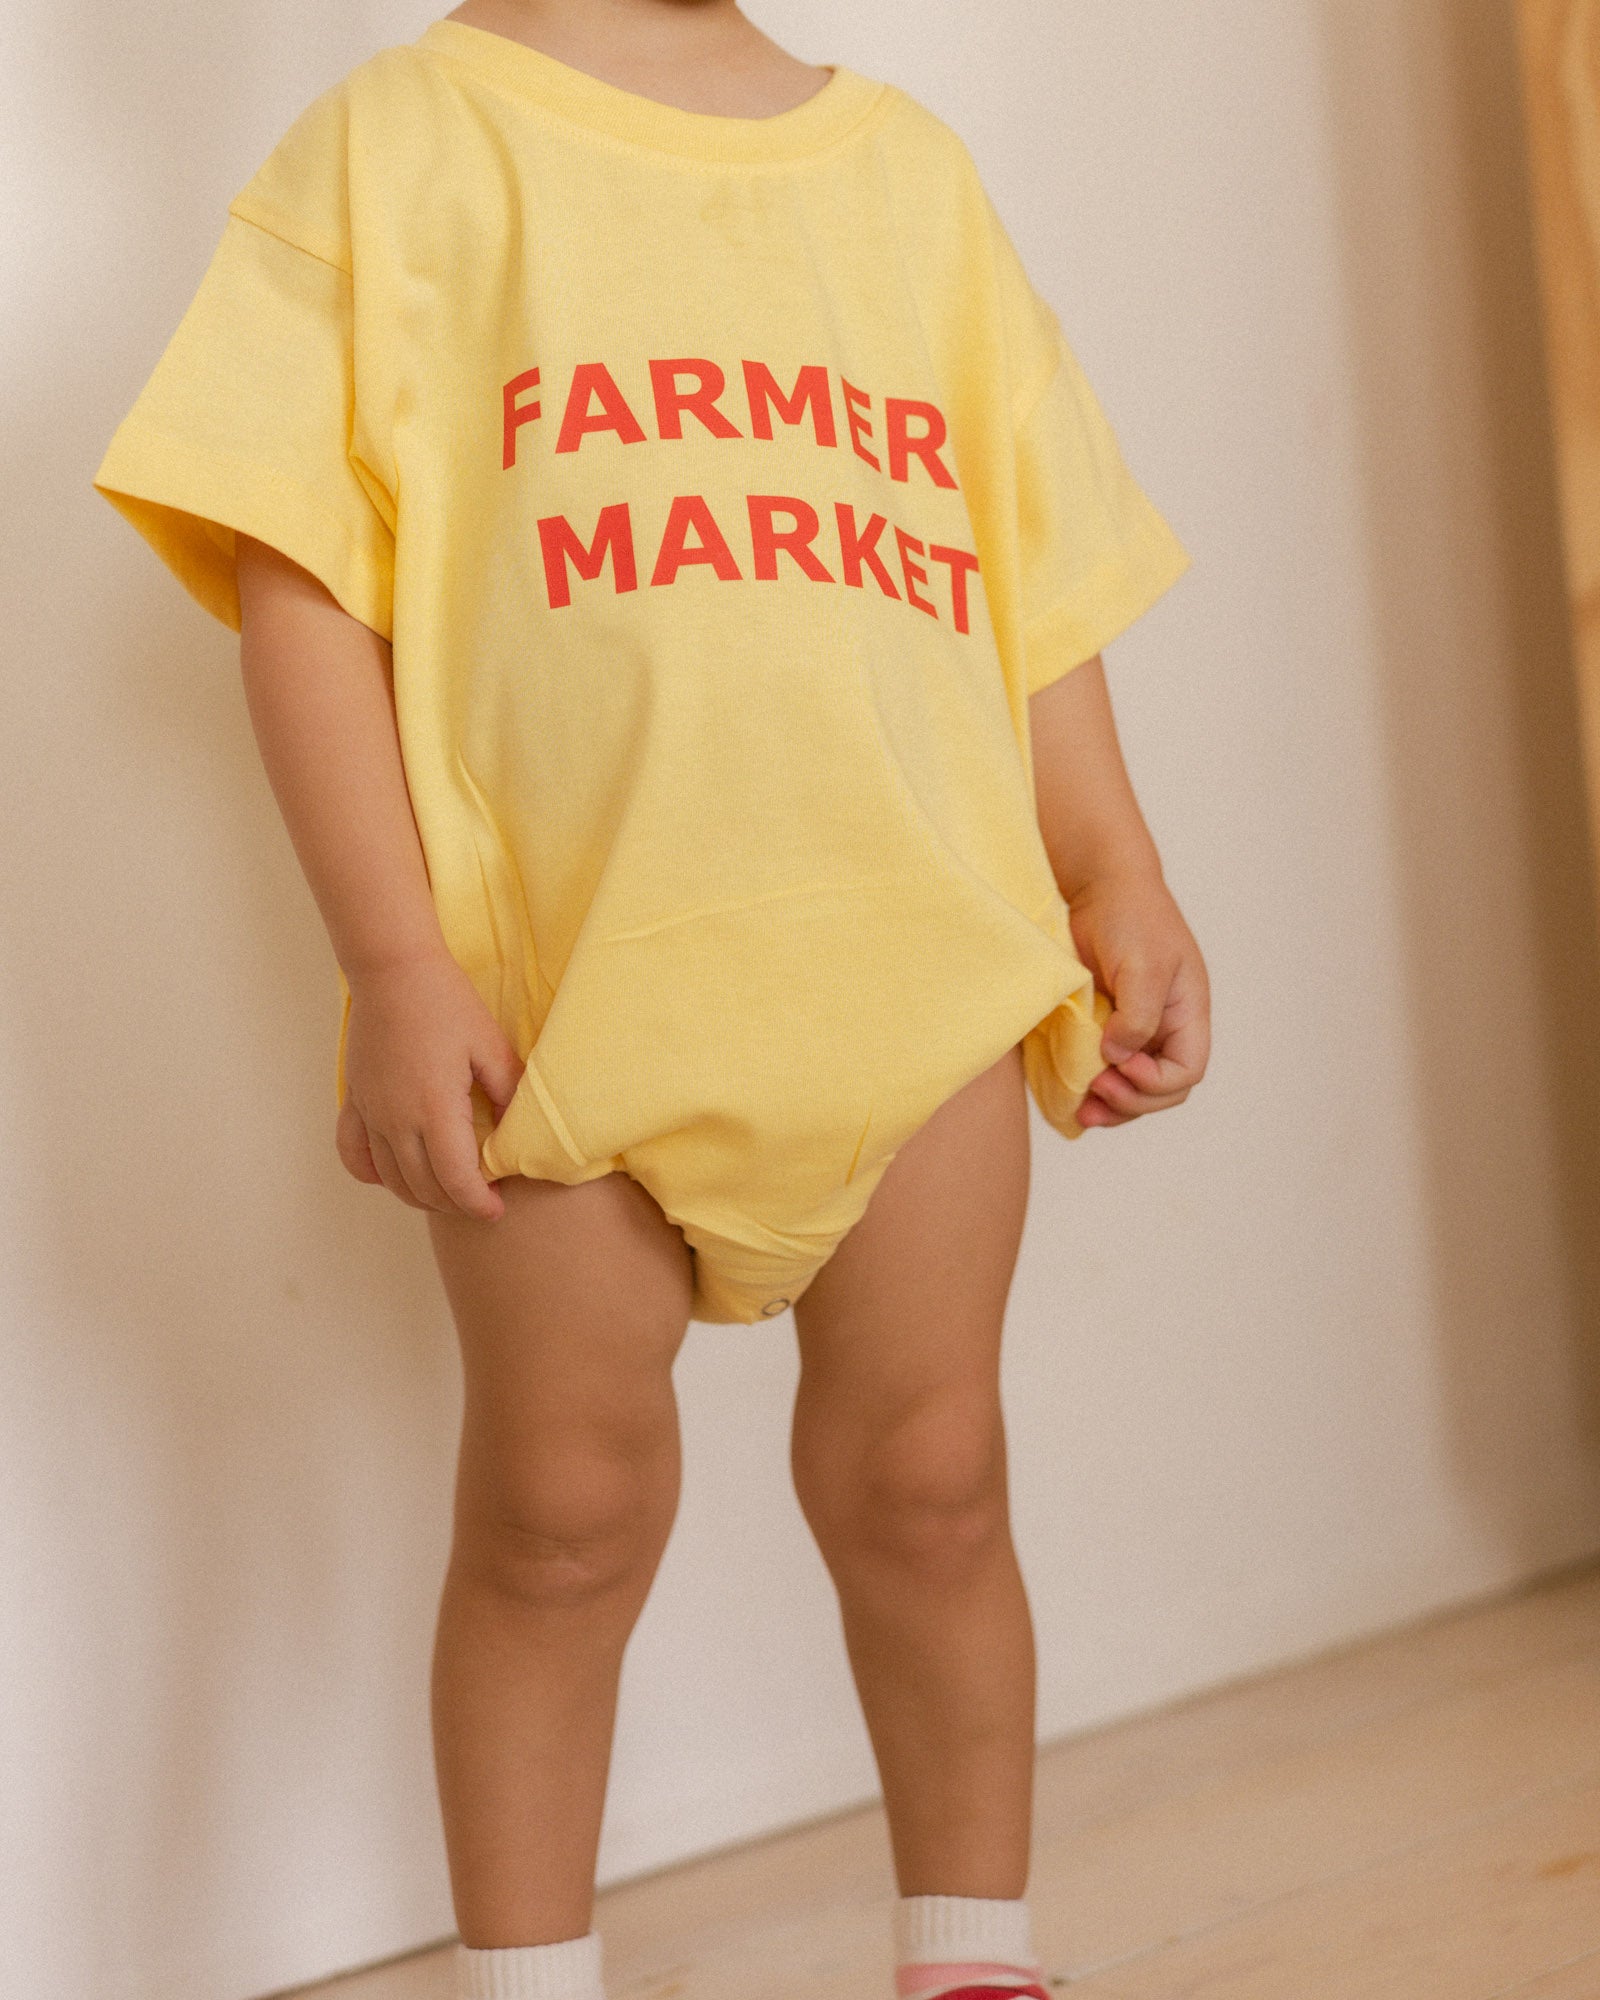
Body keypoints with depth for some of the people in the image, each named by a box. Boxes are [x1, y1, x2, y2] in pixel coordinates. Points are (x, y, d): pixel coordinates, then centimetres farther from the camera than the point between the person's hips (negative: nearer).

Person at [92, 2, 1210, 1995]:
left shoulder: (909, 165, 17)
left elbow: (1033, 570, 19)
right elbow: (302, 572, -5)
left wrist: (1120, 886, 11)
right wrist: (393, 961, -12)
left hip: (920, 952, 4)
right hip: (561, 977, -3)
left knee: (923, 1480, 8)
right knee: (562, 1511, 4)